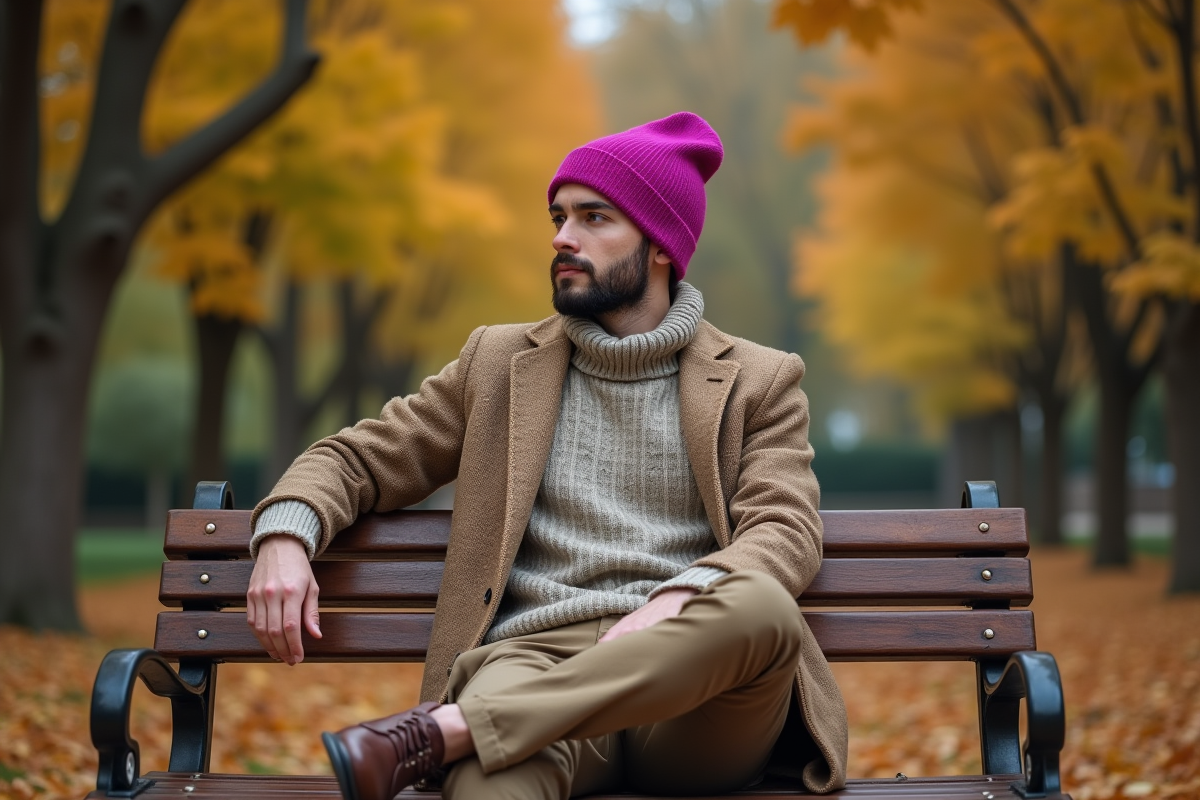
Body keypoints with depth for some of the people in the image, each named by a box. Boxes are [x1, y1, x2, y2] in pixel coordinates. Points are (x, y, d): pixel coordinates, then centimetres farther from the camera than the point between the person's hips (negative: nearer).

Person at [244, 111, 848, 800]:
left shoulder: (760, 382, 15)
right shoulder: (498, 362, 21)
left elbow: (786, 531, 1)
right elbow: (358, 458, 21)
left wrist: (676, 603, -21)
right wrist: (285, 535, -2)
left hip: (694, 709, 3)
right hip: (536, 658, -2)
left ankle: (437, 732, -33)